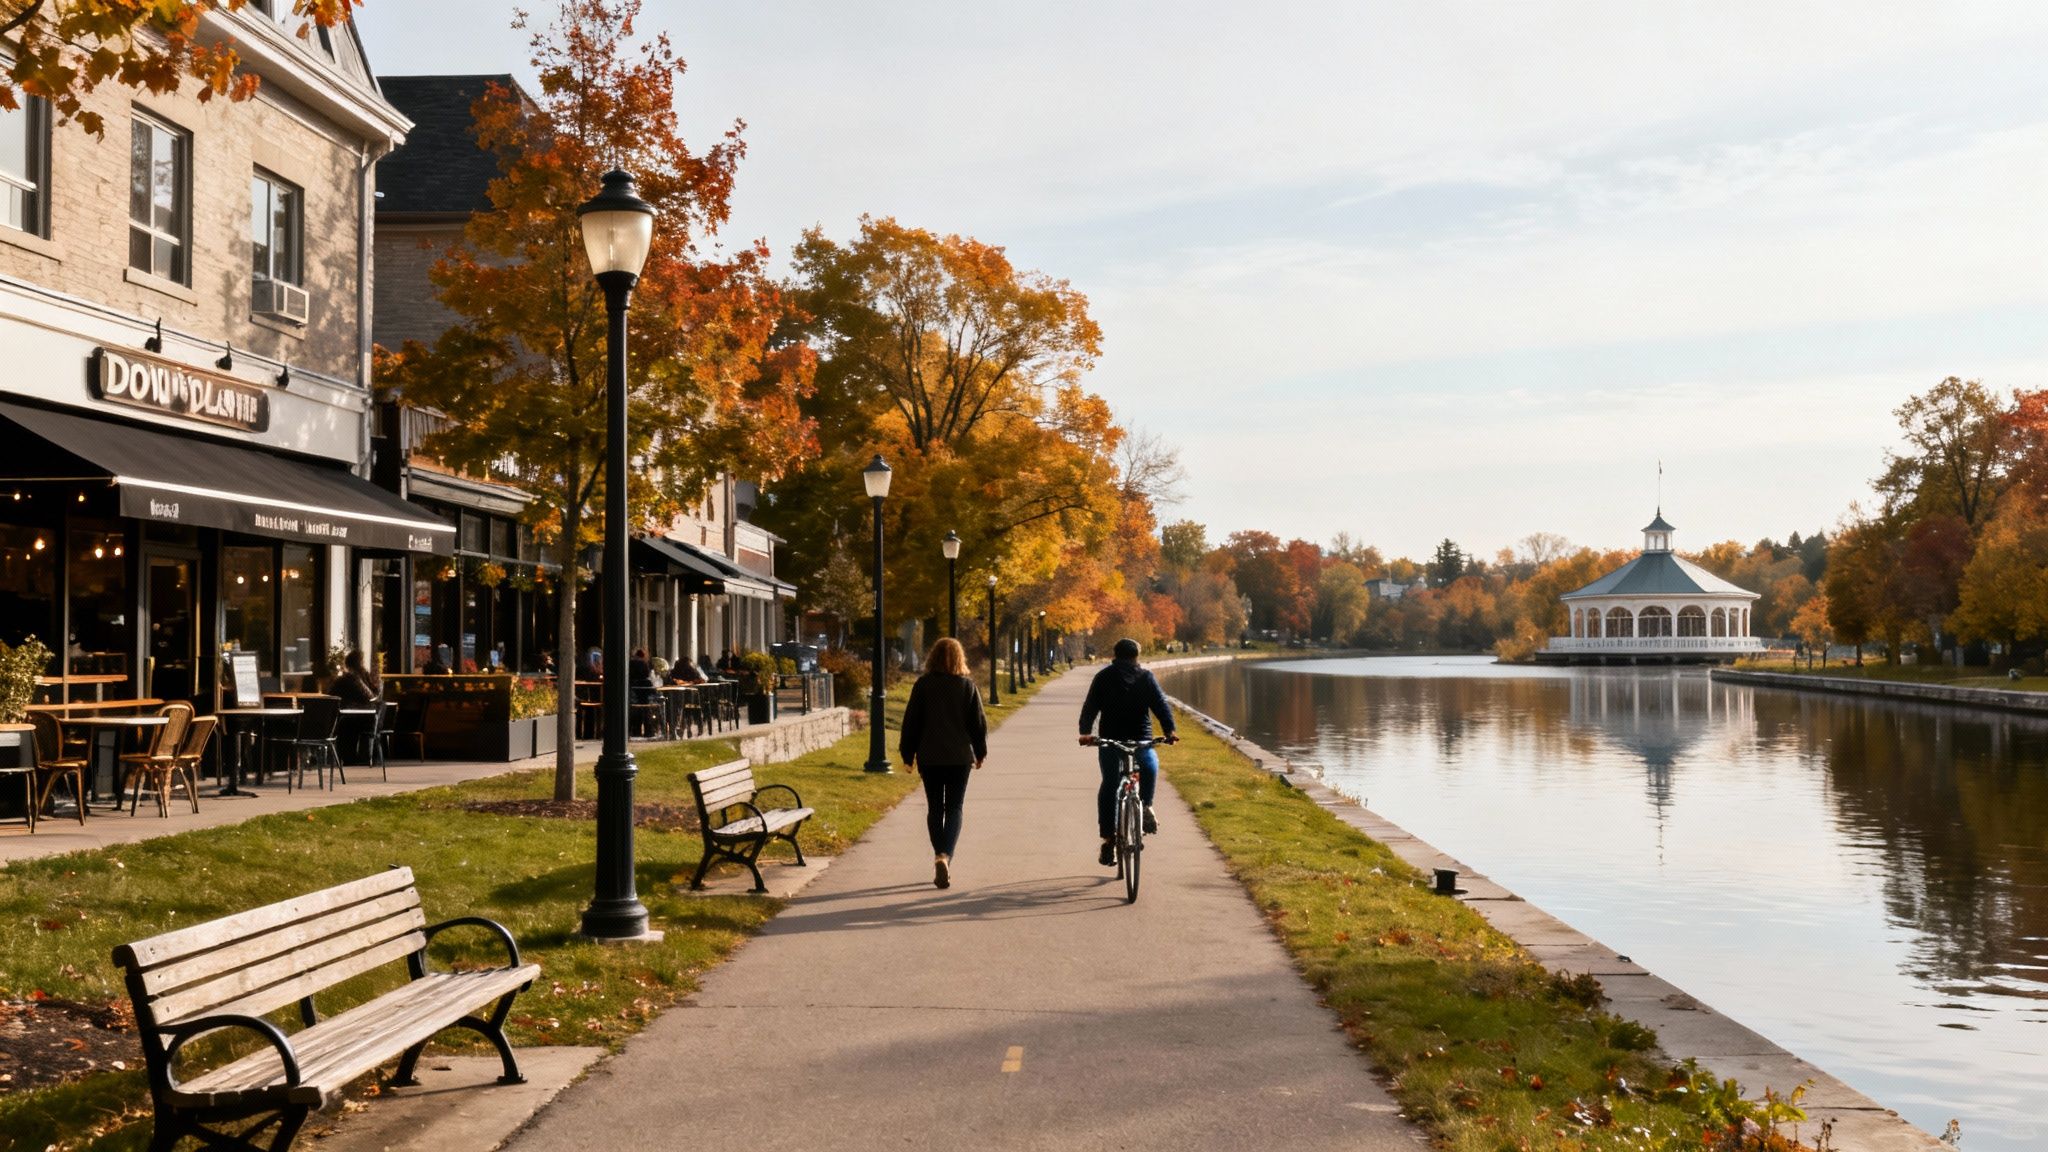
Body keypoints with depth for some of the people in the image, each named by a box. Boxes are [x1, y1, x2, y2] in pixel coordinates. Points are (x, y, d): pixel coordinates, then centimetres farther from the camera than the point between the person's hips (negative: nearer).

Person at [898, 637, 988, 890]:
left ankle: (940, 856, 10)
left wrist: (907, 754, 8)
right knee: (954, 808, 4)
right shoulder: (968, 685, -3)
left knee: (934, 808, 12)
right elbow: (979, 722, 1)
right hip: (959, 757, 0)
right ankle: (945, 856, -16)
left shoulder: (923, 685, -3)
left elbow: (911, 720, -1)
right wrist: (980, 752, 13)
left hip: (930, 757, 0)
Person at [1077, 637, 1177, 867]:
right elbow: (1161, 705, -3)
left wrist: (1085, 732, -8)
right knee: (1149, 766, 22)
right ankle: (1146, 806, 8)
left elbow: (1089, 708, 0)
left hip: (1110, 739, 3)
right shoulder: (1146, 677, 7)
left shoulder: (1103, 677, 10)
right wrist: (1169, 730, -10)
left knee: (1109, 786, 7)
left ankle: (1108, 839, 4)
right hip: (1141, 738, -3)